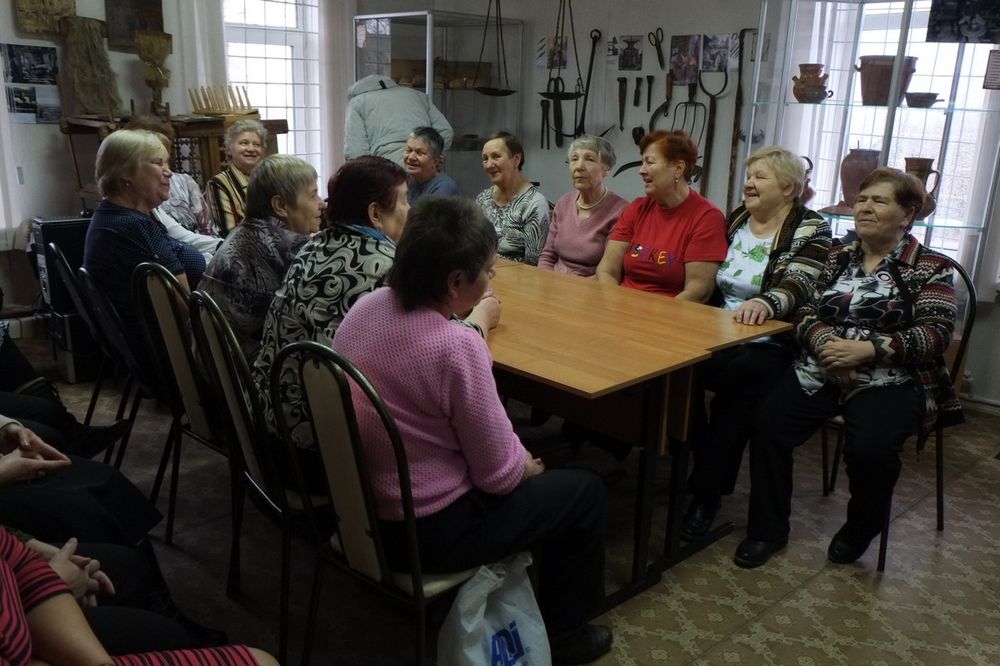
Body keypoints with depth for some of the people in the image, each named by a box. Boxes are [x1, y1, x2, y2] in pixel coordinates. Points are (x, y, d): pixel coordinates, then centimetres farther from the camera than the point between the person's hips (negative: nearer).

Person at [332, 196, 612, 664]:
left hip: (363, 507, 8)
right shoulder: (458, 347, -30)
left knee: (521, 472, 30)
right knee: (584, 490, 10)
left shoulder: (366, 307, -6)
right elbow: (498, 474, -21)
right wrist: (528, 465, 1)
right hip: (425, 529, -8)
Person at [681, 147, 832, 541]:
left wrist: (766, 303, -43)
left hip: (770, 345, -4)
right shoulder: (735, 221, 15)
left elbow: (796, 287, -21)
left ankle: (706, 491, -18)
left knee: (738, 381, -34)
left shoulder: (811, 230, -3)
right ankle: (710, 470, -9)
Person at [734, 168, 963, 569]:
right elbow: (807, 313, 10)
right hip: (823, 369, 4)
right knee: (768, 424, -21)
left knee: (870, 448, -31)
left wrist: (866, 349, -21)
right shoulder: (839, 257, 16)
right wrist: (825, 343, -14)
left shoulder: (930, 268, 3)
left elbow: (936, 334, -8)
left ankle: (859, 530, 3)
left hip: (890, 379, -3)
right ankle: (767, 530, -3)